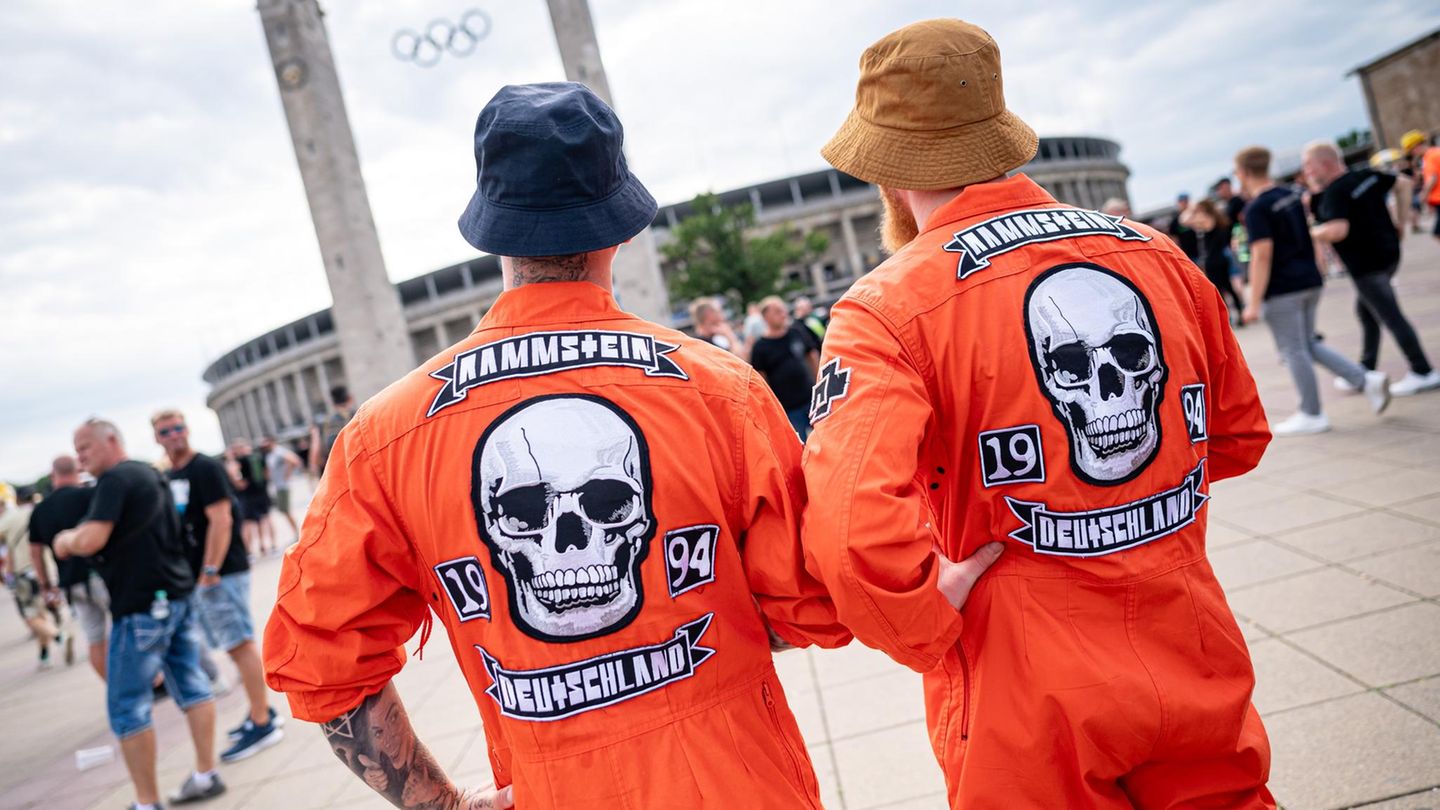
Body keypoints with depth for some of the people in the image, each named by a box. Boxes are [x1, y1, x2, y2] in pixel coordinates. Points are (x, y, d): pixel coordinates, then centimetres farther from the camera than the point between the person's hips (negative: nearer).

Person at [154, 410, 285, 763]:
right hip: (195, 576, 9)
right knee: (237, 646, 14)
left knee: (241, 645, -7)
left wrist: (211, 570, -21)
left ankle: (262, 724, -3)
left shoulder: (206, 469, -11)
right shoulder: (169, 478, 16)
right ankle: (261, 712, 23)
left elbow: (220, 521, -18)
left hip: (221, 574, -9)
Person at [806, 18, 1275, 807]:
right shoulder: (1156, 253, 0)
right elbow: (1239, 435, 13)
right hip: (1197, 678, 5)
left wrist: (932, 629, -15)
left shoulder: (887, 311, -18)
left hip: (1032, 715, -4)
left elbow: (853, 529, -32)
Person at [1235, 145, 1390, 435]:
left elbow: (1262, 255, -21)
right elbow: (1309, 235, 18)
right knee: (1309, 344, 19)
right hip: (1310, 280, 8)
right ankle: (1367, 380, 9)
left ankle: (1312, 415, 10)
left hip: (1281, 290, -8)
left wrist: (1254, 304, -20)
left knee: (1294, 351, 2)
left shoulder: (1257, 209, -15)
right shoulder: (1293, 196, 10)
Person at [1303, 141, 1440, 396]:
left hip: (1366, 265, -10)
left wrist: (1310, 234, -17)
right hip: (1388, 252, 10)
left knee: (1391, 317, -1)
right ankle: (1366, 371, 27)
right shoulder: (1365, 175, 6)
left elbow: (1338, 230, -35)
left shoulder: (1333, 193, -21)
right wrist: (1401, 220, 19)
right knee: (1365, 310, 20)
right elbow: (1402, 184, 16)